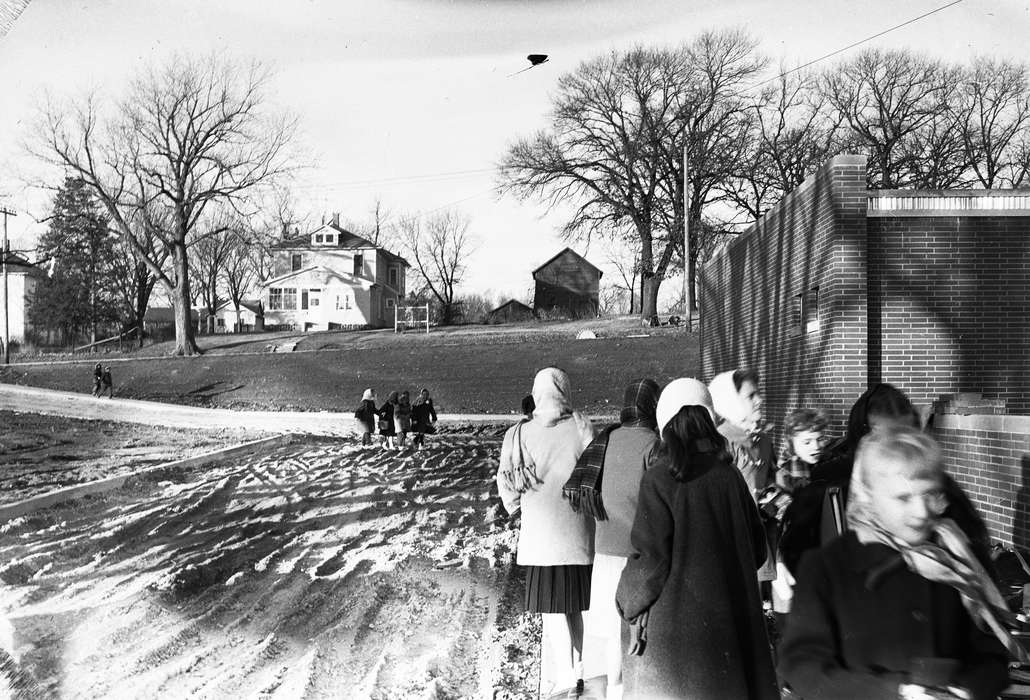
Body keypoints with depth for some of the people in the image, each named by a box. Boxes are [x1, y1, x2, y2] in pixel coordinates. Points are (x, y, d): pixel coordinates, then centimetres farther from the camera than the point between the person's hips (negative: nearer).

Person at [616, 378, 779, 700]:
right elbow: (756, 544, 8)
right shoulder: (729, 474, -1)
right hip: (730, 613, 5)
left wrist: (630, 605, -2)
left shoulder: (660, 479, -15)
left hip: (675, 618, -5)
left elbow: (650, 556, -16)